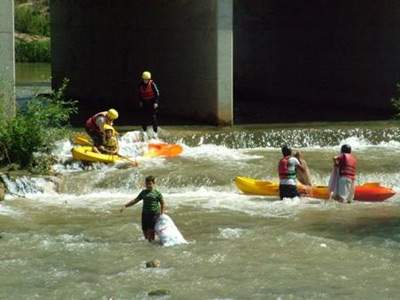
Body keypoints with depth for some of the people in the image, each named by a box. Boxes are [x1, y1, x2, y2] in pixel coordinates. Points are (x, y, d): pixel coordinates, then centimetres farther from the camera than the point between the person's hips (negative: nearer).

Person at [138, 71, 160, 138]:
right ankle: (144, 131, 18)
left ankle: (155, 132, -1)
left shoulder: (152, 84, -15)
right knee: (144, 117, 8)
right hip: (144, 103, 4)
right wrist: (140, 101, 11)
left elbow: (157, 93, -11)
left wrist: (156, 102, -14)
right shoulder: (141, 85, 0)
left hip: (152, 103, -4)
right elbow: (140, 94, 15)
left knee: (153, 117, -5)